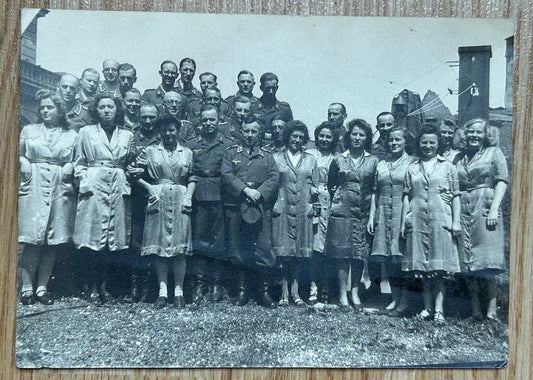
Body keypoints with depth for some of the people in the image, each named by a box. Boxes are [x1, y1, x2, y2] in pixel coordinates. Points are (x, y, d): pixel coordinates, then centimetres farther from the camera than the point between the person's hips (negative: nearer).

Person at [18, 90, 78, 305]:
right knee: (31, 239, -6)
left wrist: (70, 167, -4)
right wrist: (23, 163, -2)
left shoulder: (72, 135, 15)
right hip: (33, 187, 0)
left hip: (60, 188, 1)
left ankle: (42, 287, 8)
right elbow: (17, 154, 18)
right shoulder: (29, 131, 17)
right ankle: (27, 288, 0)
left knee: (53, 241, 0)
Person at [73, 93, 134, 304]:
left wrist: (128, 179, 3)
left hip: (118, 188, 2)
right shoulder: (86, 132, 11)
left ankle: (103, 285, 9)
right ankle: (94, 287, 4)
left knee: (114, 239, 0)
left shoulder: (127, 135, 15)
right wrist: (84, 182, -3)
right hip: (94, 187, -1)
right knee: (92, 239, -5)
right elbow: (79, 163, 10)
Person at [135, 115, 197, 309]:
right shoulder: (150, 151, 10)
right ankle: (162, 290, 5)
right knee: (158, 244, -1)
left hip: (180, 201, 1)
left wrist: (188, 196, -4)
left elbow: (192, 178, 10)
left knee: (180, 245, -2)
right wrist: (149, 188, -7)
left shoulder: (187, 153, 13)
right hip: (158, 200, 0)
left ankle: (179, 290, 4)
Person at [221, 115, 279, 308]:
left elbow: (274, 178, 3)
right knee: (238, 249, 4)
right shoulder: (231, 153, 12)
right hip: (236, 209, 0)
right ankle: (243, 289, 16)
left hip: (260, 209, 0)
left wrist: (259, 193, -13)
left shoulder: (267, 156, 16)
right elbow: (226, 175, -2)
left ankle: (264, 292, 6)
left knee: (263, 249, -3)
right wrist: (246, 190, -14)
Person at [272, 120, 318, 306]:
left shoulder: (310, 159, 14)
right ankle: (284, 292, 3)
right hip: (282, 210, -2)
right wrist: (274, 205, -3)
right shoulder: (276, 158, 8)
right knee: (283, 251, -4)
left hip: (303, 211, 2)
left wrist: (312, 205, 2)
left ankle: (295, 292, 9)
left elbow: (315, 186, 14)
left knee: (301, 251, 1)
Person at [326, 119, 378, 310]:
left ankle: (355, 292, 17)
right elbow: (330, 185, 13)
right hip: (341, 210, -1)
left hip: (363, 212, 1)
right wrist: (338, 198, 5)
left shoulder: (373, 161, 6)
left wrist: (373, 213, 3)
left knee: (360, 252, 4)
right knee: (342, 252, 0)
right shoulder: (338, 159, 4)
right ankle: (343, 293, 9)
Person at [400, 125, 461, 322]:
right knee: (421, 264, 5)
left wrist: (456, 221, -2)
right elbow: (406, 196, 11)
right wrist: (403, 221, 5)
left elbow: (456, 196, 6)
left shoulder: (448, 167, 8)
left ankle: (439, 308, 1)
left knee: (439, 266, -2)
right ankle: (427, 307, 14)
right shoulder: (412, 168, 12)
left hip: (441, 219, -2)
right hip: (417, 220, 2)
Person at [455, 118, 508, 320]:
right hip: (463, 210, 4)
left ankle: (492, 304, -2)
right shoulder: (459, 157, 18)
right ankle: (475, 305, 10)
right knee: (466, 258, 2)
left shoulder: (494, 152, 9)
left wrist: (494, 208, -13)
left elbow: (502, 181, -1)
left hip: (485, 207, -4)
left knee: (486, 257, -10)